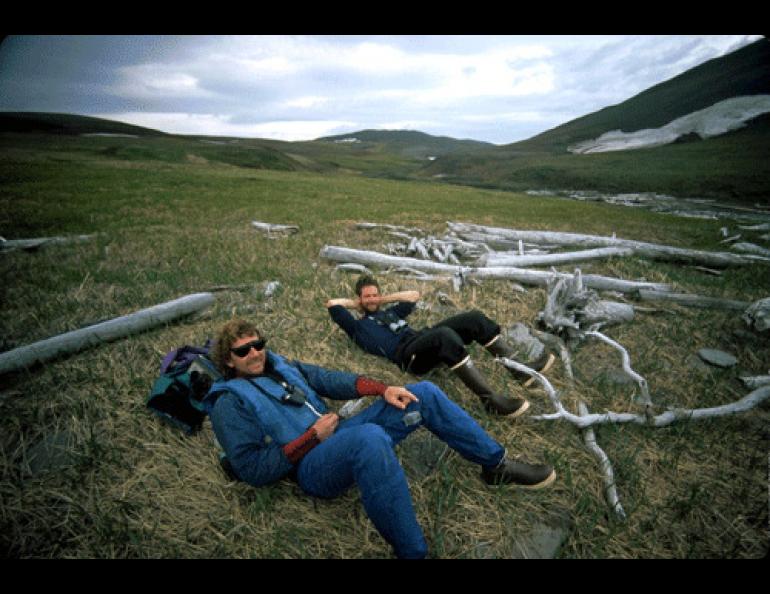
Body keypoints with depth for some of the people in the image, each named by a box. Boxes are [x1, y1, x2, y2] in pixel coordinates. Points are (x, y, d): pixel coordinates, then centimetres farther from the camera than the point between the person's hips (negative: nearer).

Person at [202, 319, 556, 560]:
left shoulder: (281, 367, 16)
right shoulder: (230, 402, -3)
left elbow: (330, 380, 13)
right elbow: (252, 469, -11)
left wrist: (383, 389, -2)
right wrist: (312, 437, -15)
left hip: (339, 436, 8)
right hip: (313, 467, -7)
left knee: (424, 394, -3)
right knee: (371, 437, -43)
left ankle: (497, 465, 6)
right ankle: (411, 551, -27)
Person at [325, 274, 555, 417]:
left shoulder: (388, 312, 34)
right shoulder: (357, 325, 15)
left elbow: (414, 295, 38)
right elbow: (332, 304, 6)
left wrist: (384, 298, 33)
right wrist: (356, 303, 22)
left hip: (422, 338, 8)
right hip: (407, 354, -8)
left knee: (474, 318, -10)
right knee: (445, 335, -40)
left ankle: (519, 369, -10)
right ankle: (491, 399, -40)